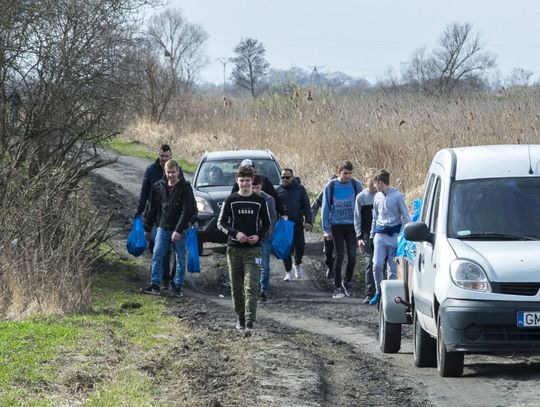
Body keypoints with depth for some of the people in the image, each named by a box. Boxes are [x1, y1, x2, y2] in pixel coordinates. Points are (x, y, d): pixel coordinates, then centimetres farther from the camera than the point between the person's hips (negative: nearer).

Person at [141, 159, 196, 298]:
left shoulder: (185, 188, -8)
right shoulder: (159, 187, 4)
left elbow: (186, 211, -14)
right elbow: (151, 208, 10)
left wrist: (178, 230, -20)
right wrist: (147, 228, 9)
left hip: (180, 230, -3)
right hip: (163, 228, 3)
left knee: (180, 259, 4)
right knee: (157, 256, -3)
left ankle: (178, 287, 11)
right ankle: (155, 285, 0)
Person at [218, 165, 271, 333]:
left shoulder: (259, 201, 4)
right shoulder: (231, 200, 4)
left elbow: (266, 223, 12)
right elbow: (221, 223, 4)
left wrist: (258, 236, -8)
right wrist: (235, 233, -13)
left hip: (253, 249, -1)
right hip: (234, 249, 1)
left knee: (251, 286, -12)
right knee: (236, 286, 7)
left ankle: (250, 321, -18)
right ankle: (240, 317, 22)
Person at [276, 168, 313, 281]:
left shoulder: (299, 189, 4)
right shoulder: (278, 190, 4)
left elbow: (306, 206, 4)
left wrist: (308, 221, -5)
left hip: (298, 224, 0)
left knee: (300, 246, 1)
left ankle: (297, 264, 29)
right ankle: (288, 272, 9)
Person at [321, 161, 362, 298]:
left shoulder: (356, 185, 0)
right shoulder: (331, 186, -2)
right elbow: (325, 208, 2)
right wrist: (326, 229, -1)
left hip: (352, 226, 1)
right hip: (336, 225, -1)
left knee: (352, 256, 0)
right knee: (340, 256, -2)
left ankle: (347, 282, 22)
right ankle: (337, 287, 6)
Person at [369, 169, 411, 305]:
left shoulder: (397, 196, -6)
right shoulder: (377, 197, 12)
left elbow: (406, 218, -3)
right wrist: (372, 234, 20)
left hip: (394, 234, -4)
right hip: (380, 234, 4)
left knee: (393, 268, -1)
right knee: (377, 265, -8)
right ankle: (378, 291, 9)